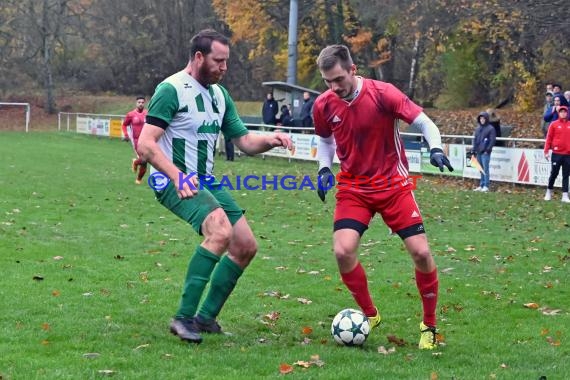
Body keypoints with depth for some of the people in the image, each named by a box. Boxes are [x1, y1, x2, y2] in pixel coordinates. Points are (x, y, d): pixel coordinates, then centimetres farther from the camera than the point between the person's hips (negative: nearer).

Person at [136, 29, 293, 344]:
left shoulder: (220, 94, 12)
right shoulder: (171, 90, -14)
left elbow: (243, 141, 15)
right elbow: (146, 144, -21)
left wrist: (269, 140, -7)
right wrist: (177, 175, -35)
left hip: (205, 181, 9)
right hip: (174, 182, -9)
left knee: (246, 247, 6)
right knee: (220, 231, -31)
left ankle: (206, 317, 18)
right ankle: (184, 318, -25)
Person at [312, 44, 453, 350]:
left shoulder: (382, 93, -17)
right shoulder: (323, 106, -6)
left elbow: (423, 122, -11)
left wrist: (435, 148, -30)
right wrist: (324, 167, -2)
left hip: (393, 184, -2)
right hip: (353, 189, 2)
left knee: (421, 252, -8)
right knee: (342, 251, -17)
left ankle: (429, 326, 13)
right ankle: (369, 315, 7)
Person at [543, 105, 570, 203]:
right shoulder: (554, 124, 0)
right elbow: (549, 138, -2)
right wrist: (546, 151, -7)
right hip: (556, 153, -2)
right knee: (554, 174, 4)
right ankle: (549, 192, 21)